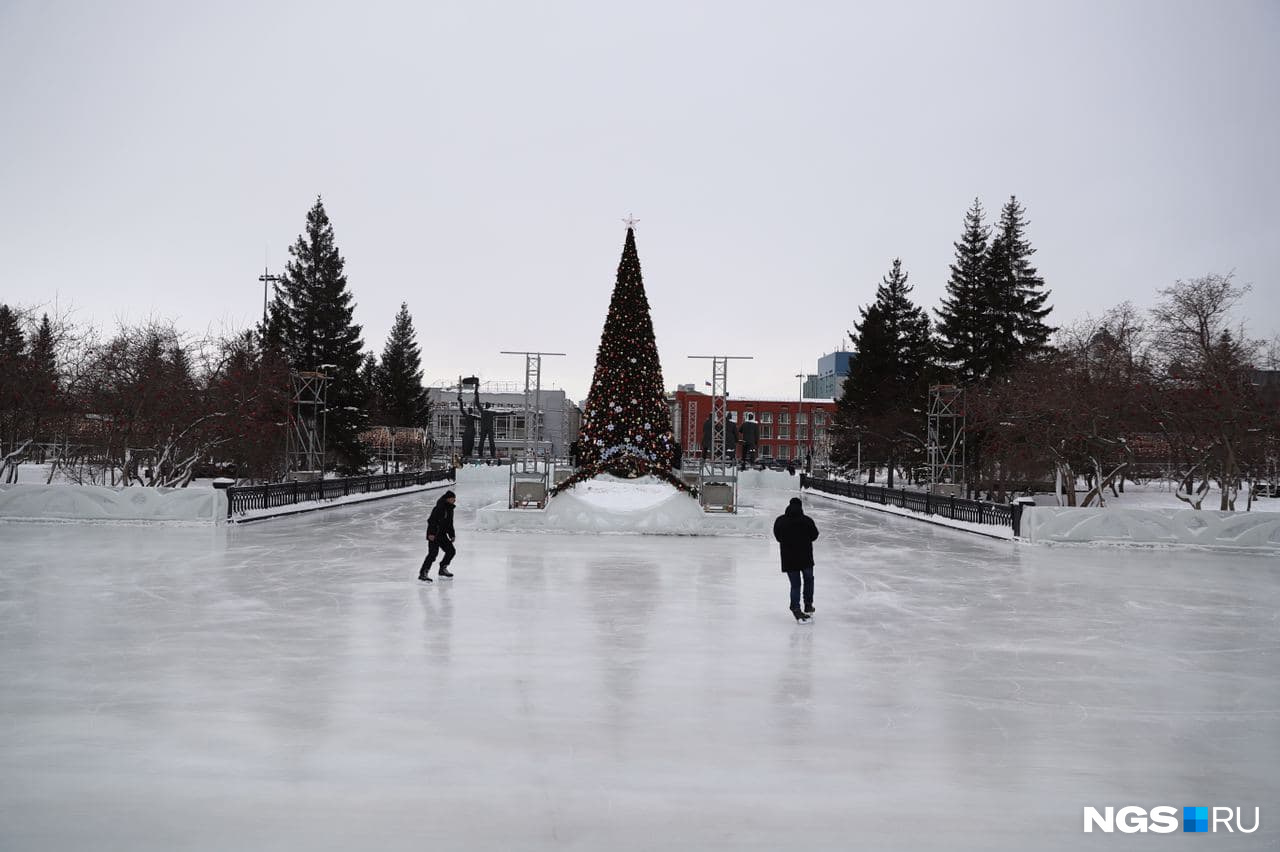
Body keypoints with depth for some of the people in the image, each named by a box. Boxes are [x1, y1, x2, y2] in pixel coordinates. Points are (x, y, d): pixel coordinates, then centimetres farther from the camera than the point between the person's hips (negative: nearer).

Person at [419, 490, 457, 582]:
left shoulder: (450, 509, 13)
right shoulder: (439, 507, -17)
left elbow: (450, 524, 24)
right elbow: (431, 520, -23)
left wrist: (451, 535, 21)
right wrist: (431, 533, -29)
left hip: (442, 535, 10)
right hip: (434, 535, -10)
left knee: (451, 551, 11)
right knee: (433, 552, -18)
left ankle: (443, 569, 27)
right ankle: (423, 573, -16)